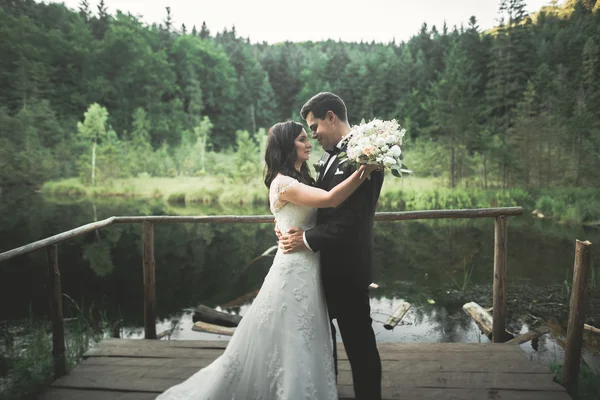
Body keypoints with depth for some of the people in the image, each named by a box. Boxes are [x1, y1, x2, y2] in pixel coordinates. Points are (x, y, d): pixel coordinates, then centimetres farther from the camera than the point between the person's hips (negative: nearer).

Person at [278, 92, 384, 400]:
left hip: (346, 266, -9)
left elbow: (351, 219, -24)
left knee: (358, 340, 7)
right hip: (324, 263, 9)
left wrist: (307, 240, -19)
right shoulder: (329, 156, 10)